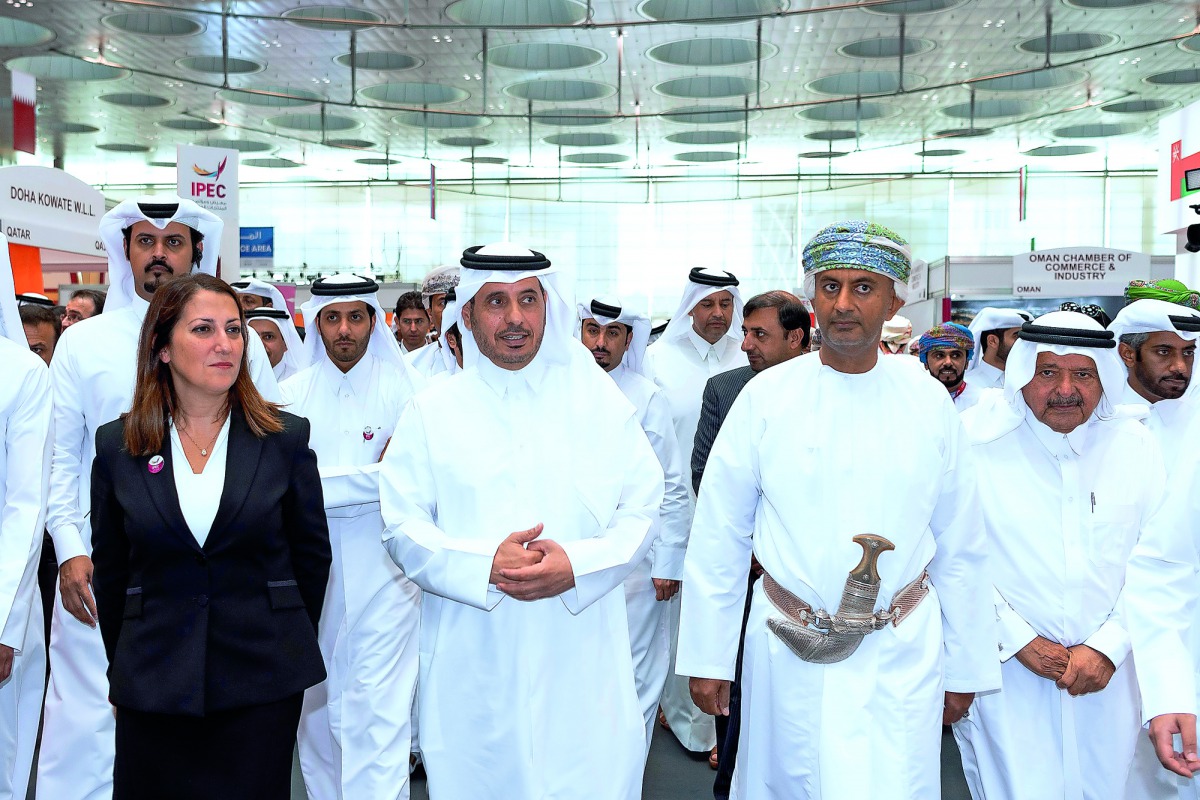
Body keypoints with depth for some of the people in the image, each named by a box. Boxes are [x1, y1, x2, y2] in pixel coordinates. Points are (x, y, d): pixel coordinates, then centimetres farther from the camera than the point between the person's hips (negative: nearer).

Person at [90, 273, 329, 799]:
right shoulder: (117, 445, 1)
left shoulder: (286, 438, -2)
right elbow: (109, 570, 9)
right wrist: (121, 669, 12)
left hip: (262, 682, -1)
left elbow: (312, 553, 5)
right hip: (152, 686, 1)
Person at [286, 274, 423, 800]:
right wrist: (369, 476, -12)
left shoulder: (403, 389, -2)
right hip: (311, 575, 4)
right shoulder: (292, 394, 8)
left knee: (378, 713, -5)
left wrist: (317, 480, -11)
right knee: (317, 705, 14)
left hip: (381, 574, -3)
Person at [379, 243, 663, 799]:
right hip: (472, 667, 0)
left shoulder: (598, 399, 5)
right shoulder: (432, 411, 5)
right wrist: (485, 566, -16)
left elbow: (642, 509, 3)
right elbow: (402, 526, 0)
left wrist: (577, 564, -15)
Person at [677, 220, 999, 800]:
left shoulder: (930, 402, -2)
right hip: (785, 649, 0)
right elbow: (718, 537, -1)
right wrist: (706, 657, 0)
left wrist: (965, 670, 7)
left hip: (900, 653, 0)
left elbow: (961, 549, 4)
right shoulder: (766, 396, -5)